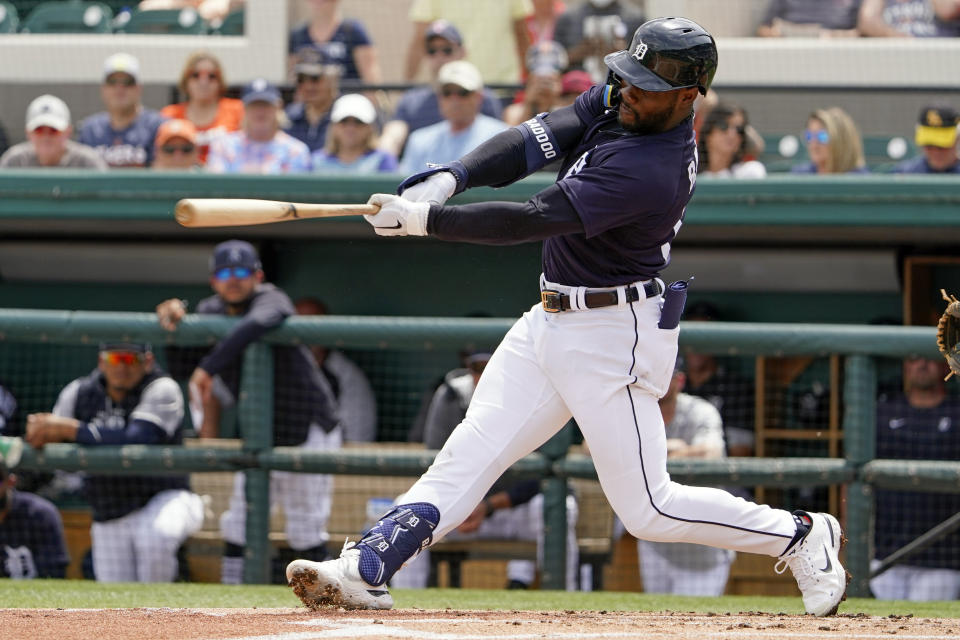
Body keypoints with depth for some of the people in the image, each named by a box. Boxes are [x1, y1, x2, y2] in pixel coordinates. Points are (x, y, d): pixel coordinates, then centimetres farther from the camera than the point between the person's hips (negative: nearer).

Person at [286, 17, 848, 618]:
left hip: (612, 337, -9)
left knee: (648, 508, -2)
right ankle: (364, 571, -5)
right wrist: (448, 178, -22)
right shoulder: (617, 104, 1)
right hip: (552, 321, 9)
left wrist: (424, 219, -29)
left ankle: (804, 537, 14)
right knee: (468, 455, 0)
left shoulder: (651, 170, -28)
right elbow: (532, 141, -5)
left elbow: (535, 219, -30)